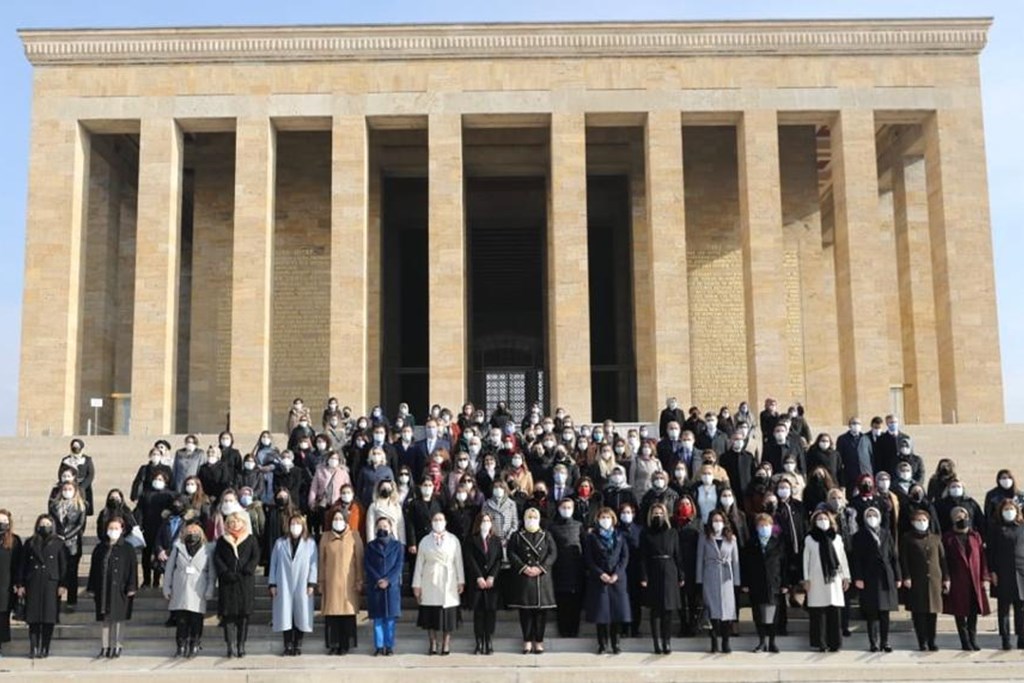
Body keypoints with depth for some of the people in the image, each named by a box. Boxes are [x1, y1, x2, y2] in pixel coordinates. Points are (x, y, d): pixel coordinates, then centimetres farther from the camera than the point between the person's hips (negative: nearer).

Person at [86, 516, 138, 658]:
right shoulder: (100, 548, 9)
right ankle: (105, 646, 10)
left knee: (118, 618, 0)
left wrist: (131, 588, -8)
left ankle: (116, 646, 8)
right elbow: (94, 569, 12)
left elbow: (133, 569, -2)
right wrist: (92, 588, 7)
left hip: (120, 589, -3)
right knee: (106, 618, 6)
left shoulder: (127, 549, 0)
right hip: (103, 589, 3)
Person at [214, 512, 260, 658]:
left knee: (244, 613, -3)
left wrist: (246, 572, -11)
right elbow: (217, 558, 5)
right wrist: (226, 573, -10)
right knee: (228, 613, -6)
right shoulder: (222, 540, 14)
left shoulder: (250, 540, 12)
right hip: (227, 581, 0)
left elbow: (256, 557, 3)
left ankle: (241, 645, 2)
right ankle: (231, 646, -5)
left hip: (246, 581, 0)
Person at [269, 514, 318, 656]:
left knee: (300, 616, 1)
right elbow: (273, 563, 7)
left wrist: (311, 584, -7)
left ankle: (297, 646, 10)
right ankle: (288, 646, 6)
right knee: (285, 616, -1)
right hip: (284, 586, 1)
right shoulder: (280, 543, 8)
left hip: (302, 587, -1)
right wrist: (272, 584, 1)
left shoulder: (310, 543, 4)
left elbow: (313, 564, 1)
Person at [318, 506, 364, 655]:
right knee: (331, 612, -1)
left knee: (348, 611, -2)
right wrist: (321, 581, 5)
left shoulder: (354, 535, 3)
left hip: (348, 581, -1)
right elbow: (322, 560, 9)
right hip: (331, 581, 1)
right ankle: (333, 645, 6)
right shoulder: (325, 537, 8)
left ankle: (345, 644, 6)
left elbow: (359, 559, 2)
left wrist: (359, 580, -2)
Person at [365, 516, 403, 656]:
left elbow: (398, 565, -1)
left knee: (390, 617, 1)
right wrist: (378, 580, -12)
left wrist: (388, 580, -13)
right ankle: (379, 646, 6)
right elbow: (367, 566, 1)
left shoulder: (397, 546, 7)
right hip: (375, 586, 1)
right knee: (377, 617, 2)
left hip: (392, 586, -1)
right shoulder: (370, 546, 8)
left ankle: (389, 646, 6)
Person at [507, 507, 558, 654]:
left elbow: (553, 553, 2)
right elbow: (511, 554, 1)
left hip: (542, 577, 1)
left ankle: (539, 641, 5)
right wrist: (524, 567, -12)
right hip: (523, 577, -1)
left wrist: (540, 567, -11)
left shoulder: (546, 536, 13)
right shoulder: (517, 536, 11)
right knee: (525, 610, -2)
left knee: (541, 610, -1)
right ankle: (527, 641, 5)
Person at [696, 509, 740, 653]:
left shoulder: (731, 538, 7)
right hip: (710, 578, -1)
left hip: (726, 577, 1)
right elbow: (700, 559, 4)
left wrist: (736, 580, 3)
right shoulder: (704, 538, 4)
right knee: (713, 609, -1)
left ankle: (725, 642, 5)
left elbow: (735, 560, 8)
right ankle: (714, 642, 5)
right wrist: (699, 579, -2)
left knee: (727, 608, -2)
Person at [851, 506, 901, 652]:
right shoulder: (859, 536, 4)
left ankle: (884, 642, 10)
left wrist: (897, 577, 7)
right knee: (872, 613, -2)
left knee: (885, 612, 4)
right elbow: (856, 559, -1)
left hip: (886, 578, 3)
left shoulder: (886, 534, 13)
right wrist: (858, 578, -10)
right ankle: (873, 643, 3)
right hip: (869, 578, -3)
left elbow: (893, 556, 12)